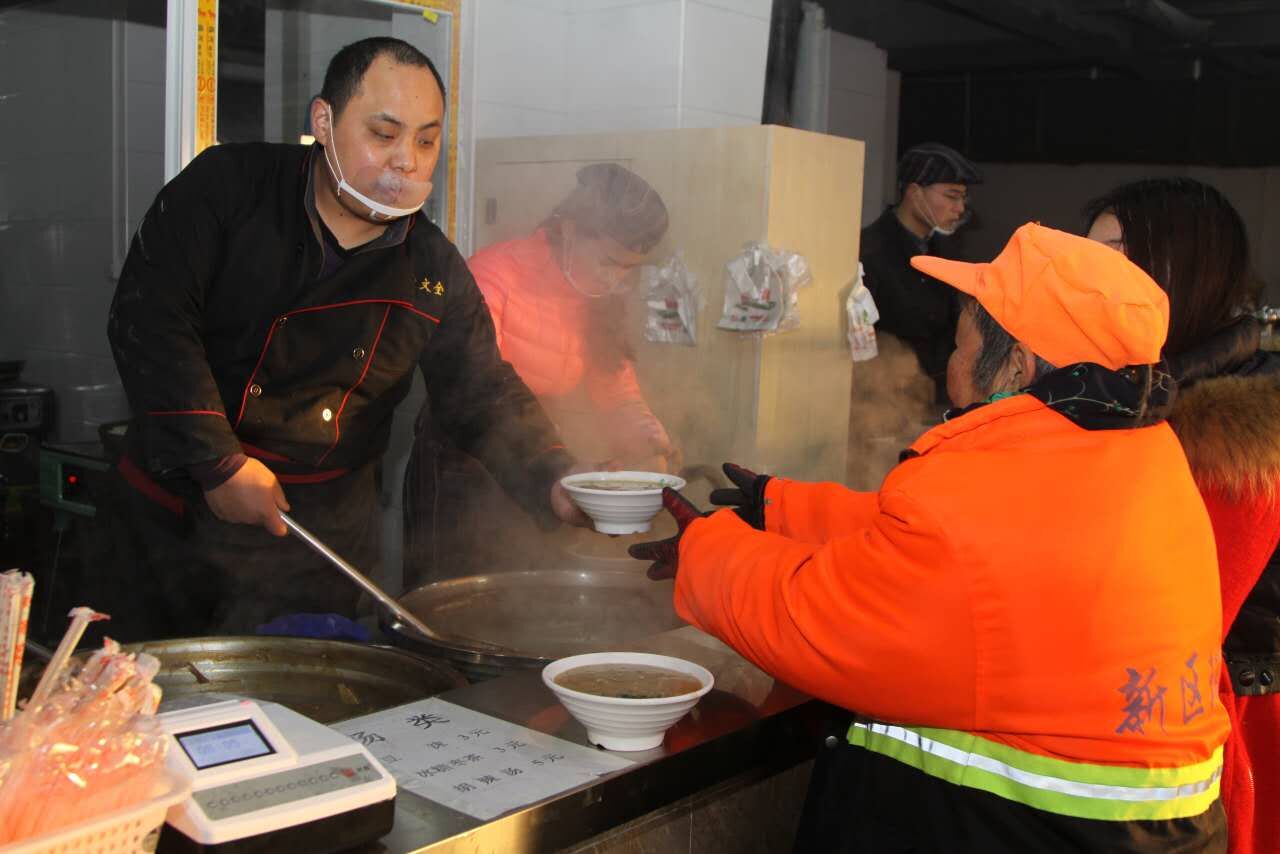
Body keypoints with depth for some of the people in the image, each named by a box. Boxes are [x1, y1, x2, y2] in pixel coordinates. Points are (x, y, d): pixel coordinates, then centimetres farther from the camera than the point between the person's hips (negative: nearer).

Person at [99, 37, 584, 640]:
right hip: (169, 515, -1)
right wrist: (218, 464, -19)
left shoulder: (435, 271, 1)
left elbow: (485, 396, 2)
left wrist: (556, 484, -17)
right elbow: (147, 320, -14)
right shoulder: (227, 188, -8)